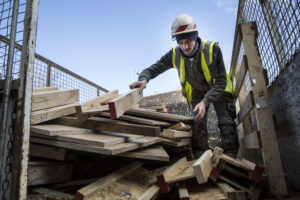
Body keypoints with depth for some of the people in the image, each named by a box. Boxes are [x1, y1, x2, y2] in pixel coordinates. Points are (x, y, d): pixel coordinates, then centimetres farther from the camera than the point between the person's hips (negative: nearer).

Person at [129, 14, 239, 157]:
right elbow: (155, 68, -16)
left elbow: (221, 82, -29)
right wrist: (144, 79, -40)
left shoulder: (212, 49, -31)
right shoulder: (174, 54, -22)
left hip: (219, 90, -2)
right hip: (197, 92, 3)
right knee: (198, 124, -1)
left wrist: (205, 101, -42)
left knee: (226, 123, -8)